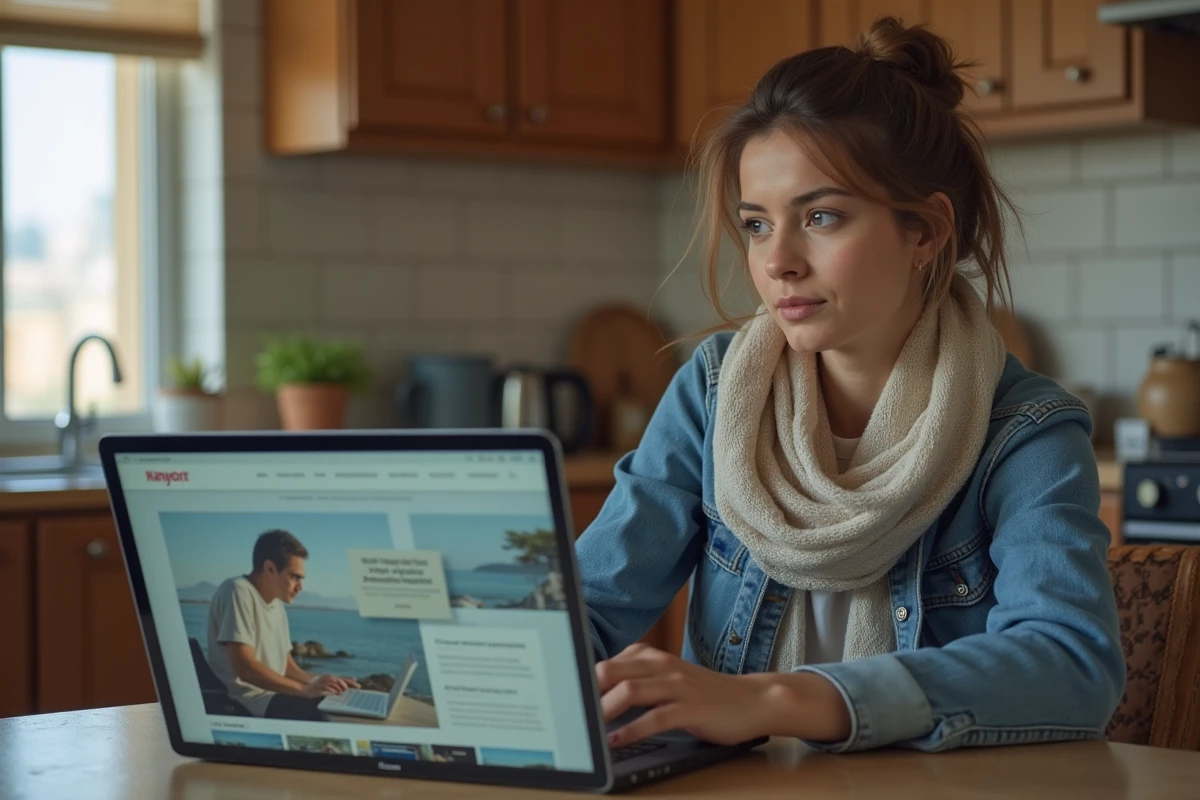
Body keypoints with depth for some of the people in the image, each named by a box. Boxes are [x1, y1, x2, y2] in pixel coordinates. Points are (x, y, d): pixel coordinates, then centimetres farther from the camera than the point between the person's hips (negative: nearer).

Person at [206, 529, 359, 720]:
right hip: (247, 704, -9)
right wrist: (305, 689, -26)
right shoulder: (238, 592, -12)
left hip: (274, 695, 9)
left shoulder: (276, 603, 16)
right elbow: (245, 668, -22)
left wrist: (317, 682, -1)